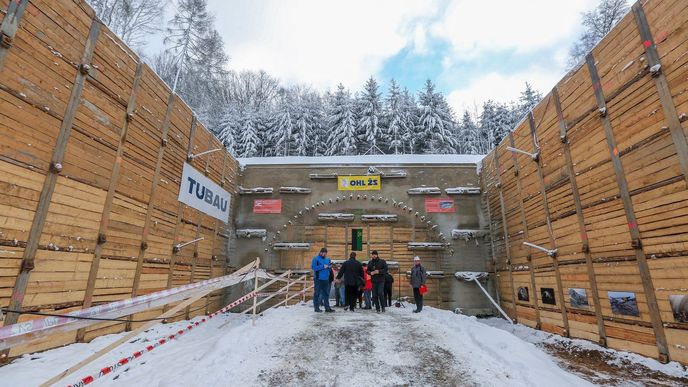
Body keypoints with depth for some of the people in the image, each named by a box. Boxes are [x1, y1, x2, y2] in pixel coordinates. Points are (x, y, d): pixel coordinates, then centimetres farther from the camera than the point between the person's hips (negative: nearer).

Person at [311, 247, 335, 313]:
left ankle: (327, 307, 16)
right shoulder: (316, 259, -5)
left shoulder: (327, 259, 14)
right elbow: (313, 267, -16)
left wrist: (328, 267, -3)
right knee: (317, 293, 1)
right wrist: (323, 266, -17)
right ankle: (316, 307, 9)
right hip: (318, 279, -6)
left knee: (326, 294, 9)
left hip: (326, 279, 6)